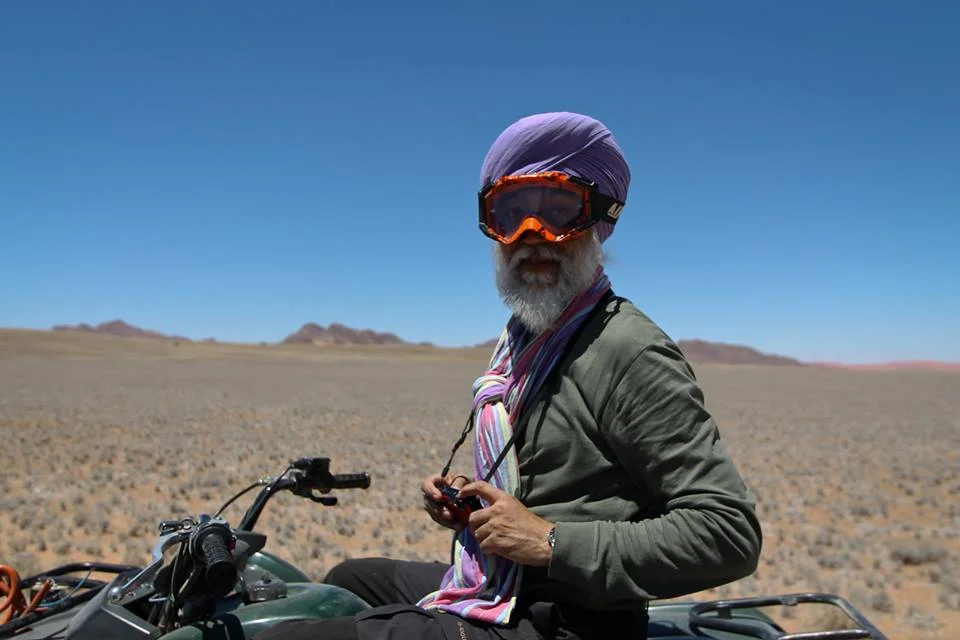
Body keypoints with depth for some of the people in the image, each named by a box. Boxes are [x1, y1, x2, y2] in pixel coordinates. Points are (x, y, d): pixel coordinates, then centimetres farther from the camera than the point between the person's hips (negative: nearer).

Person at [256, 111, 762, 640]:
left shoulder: (630, 352, -20)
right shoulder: (520, 337, 10)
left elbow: (731, 530, -23)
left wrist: (550, 542, -24)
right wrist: (468, 499, 3)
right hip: (487, 587, 9)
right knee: (347, 579, 28)